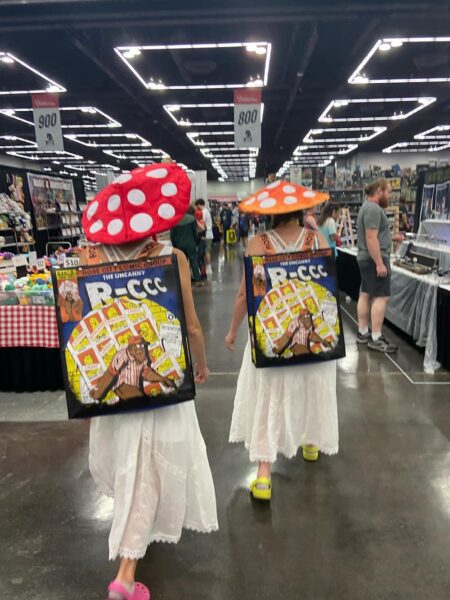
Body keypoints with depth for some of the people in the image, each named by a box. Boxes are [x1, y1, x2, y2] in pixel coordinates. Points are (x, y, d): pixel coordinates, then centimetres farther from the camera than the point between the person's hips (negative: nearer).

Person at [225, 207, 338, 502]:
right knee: (311, 386, 23)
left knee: (268, 398, 7)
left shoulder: (258, 244, -11)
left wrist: (233, 330, 5)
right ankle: (311, 442, 46)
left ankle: (264, 474, 7)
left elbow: (245, 294, -10)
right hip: (313, 331, 2)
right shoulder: (318, 240, -7)